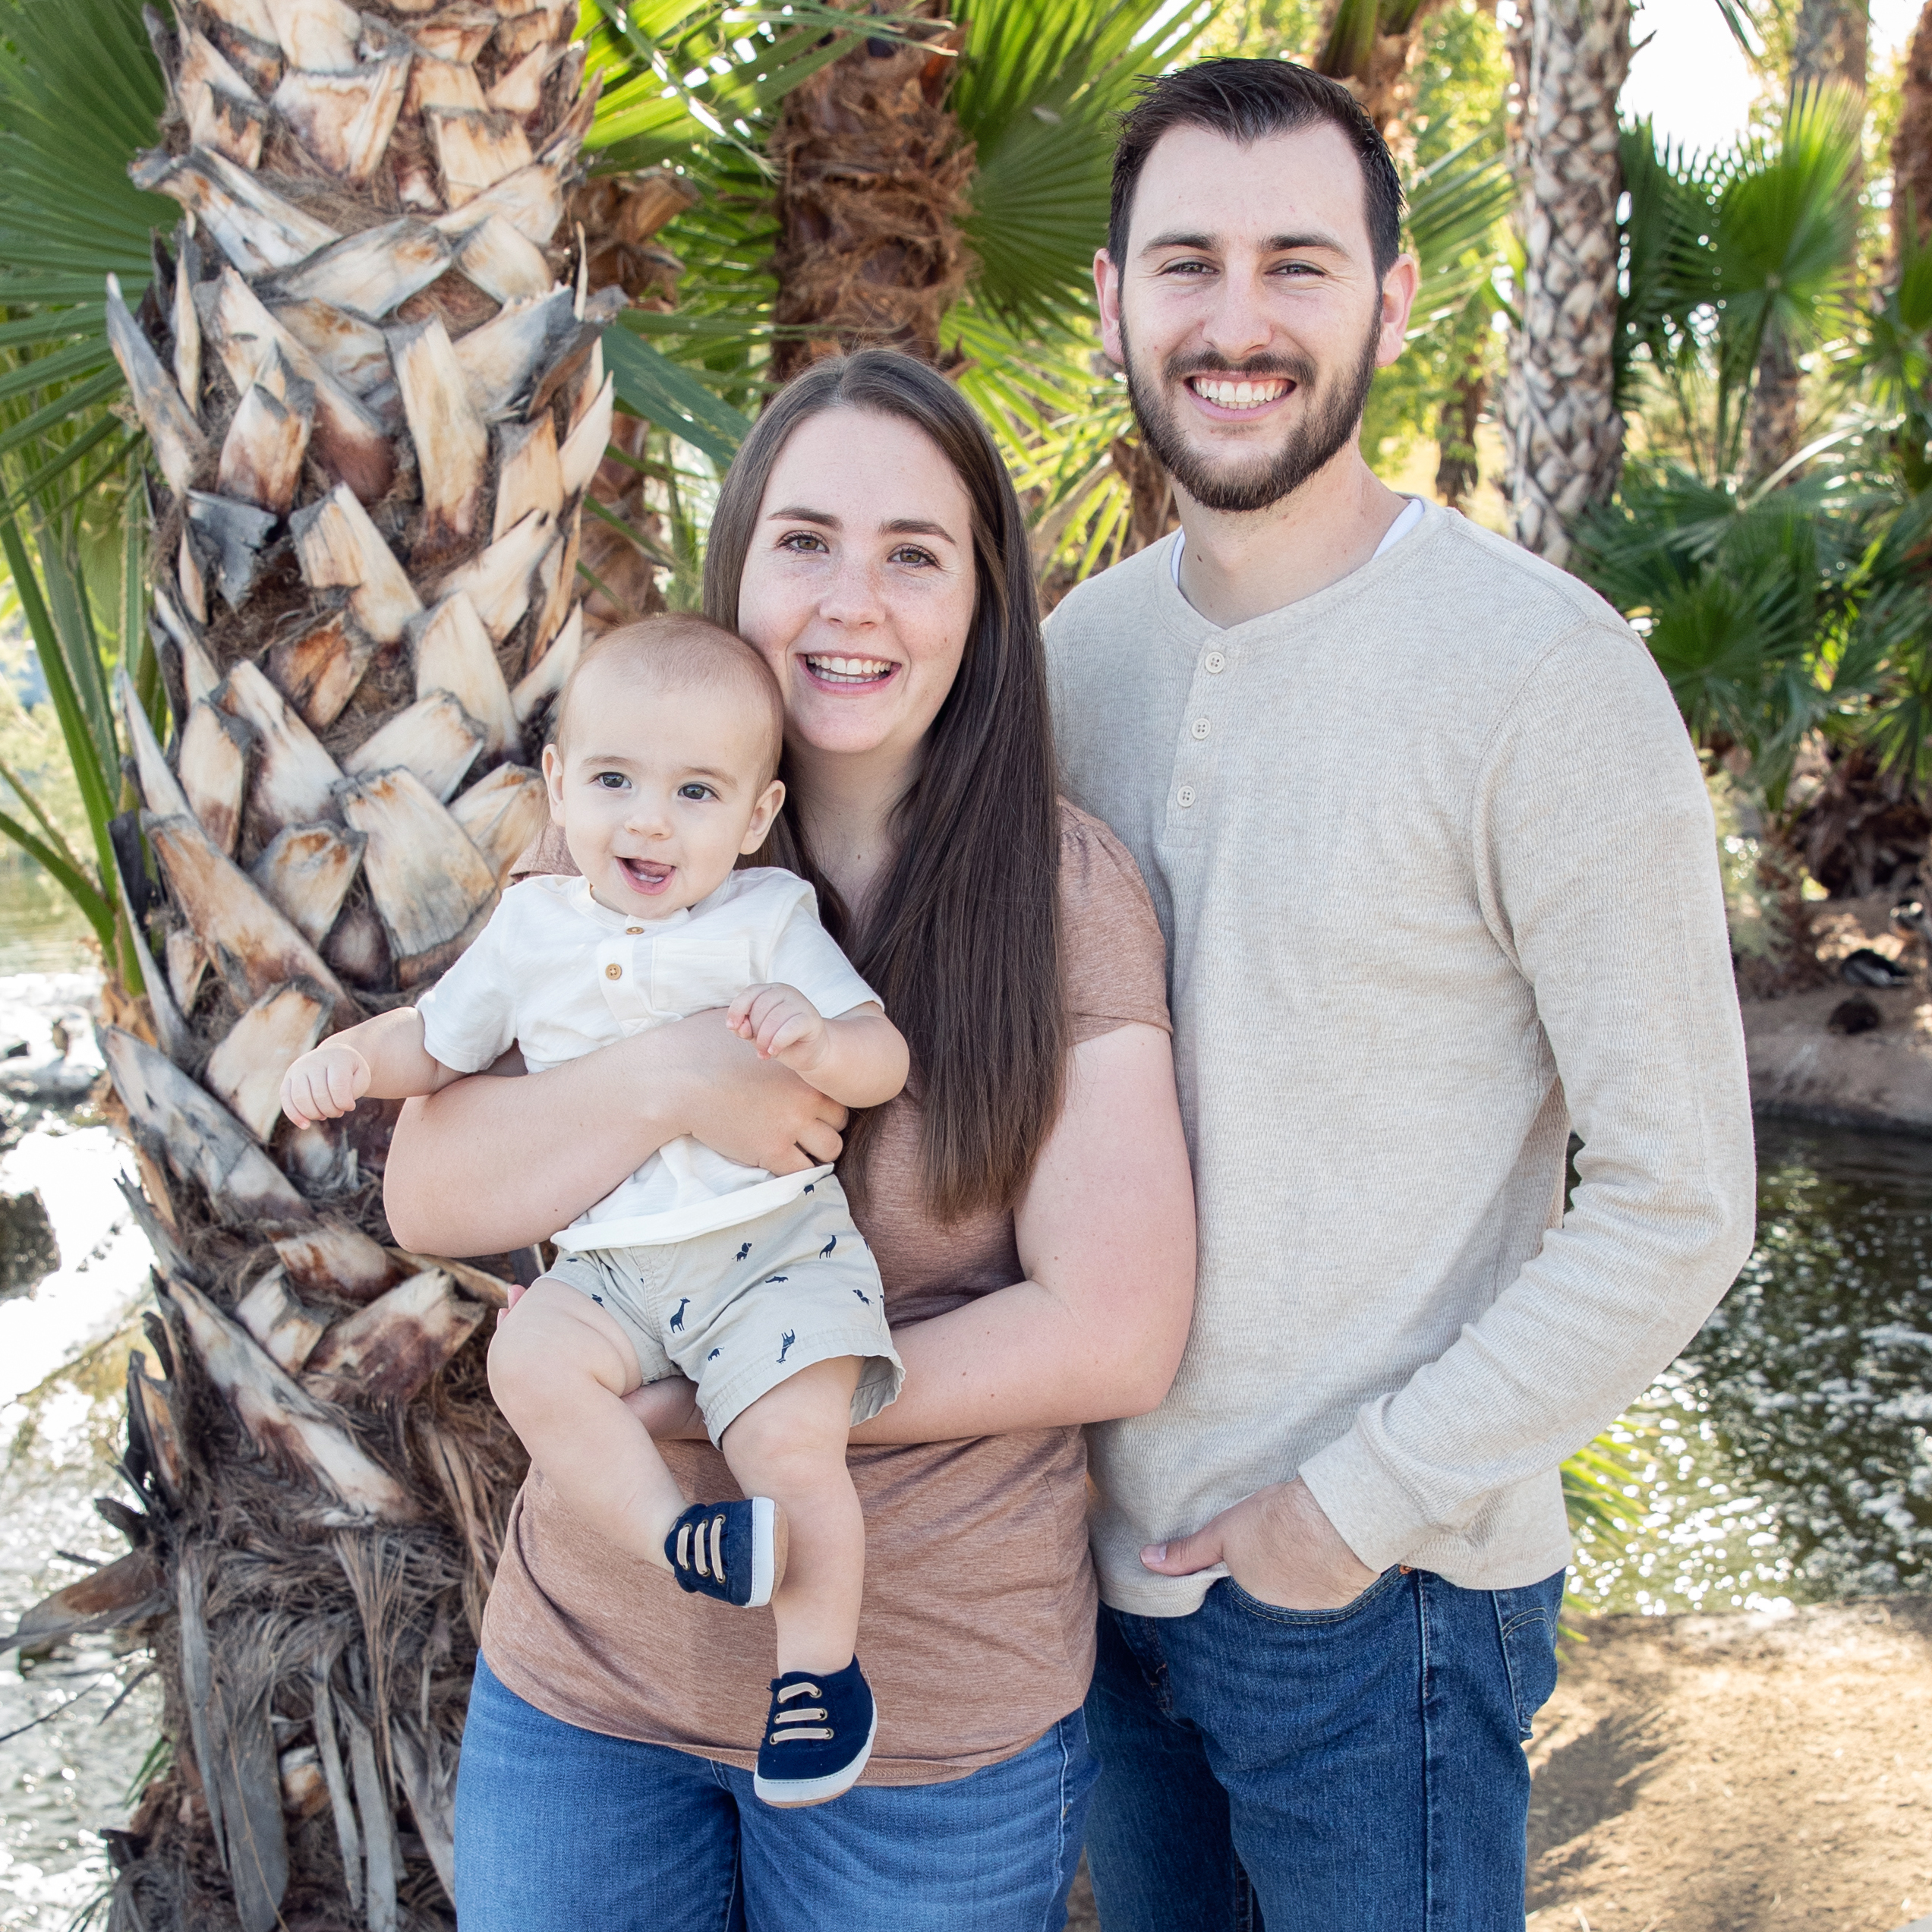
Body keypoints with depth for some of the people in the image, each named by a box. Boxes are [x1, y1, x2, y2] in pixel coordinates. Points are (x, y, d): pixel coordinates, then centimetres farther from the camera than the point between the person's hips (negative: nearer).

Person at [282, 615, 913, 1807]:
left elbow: (884, 1061, -5)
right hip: (612, 1269, 4)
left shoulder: (769, 920, -2)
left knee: (792, 1446, -20)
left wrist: (816, 1042, -28)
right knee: (532, 1358, -24)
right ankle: (675, 1536, -21)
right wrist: (353, 1056, 0)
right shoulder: (534, 928, 9)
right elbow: (438, 1043, 21)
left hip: (773, 1250, -3)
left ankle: (821, 1665, 0)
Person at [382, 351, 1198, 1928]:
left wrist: (707, 1402, -17)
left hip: (939, 1706, -3)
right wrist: (665, 1083, -24)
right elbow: (428, 1196, -6)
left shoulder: (1063, 889, -12)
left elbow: (1114, 1336, -16)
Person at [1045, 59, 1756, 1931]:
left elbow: (1677, 1202, -17)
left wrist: (1365, 1500, -15)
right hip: (1104, 1546, 6)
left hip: (1383, 1589, -5)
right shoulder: (1083, 644, 2)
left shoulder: (1541, 674, -17)